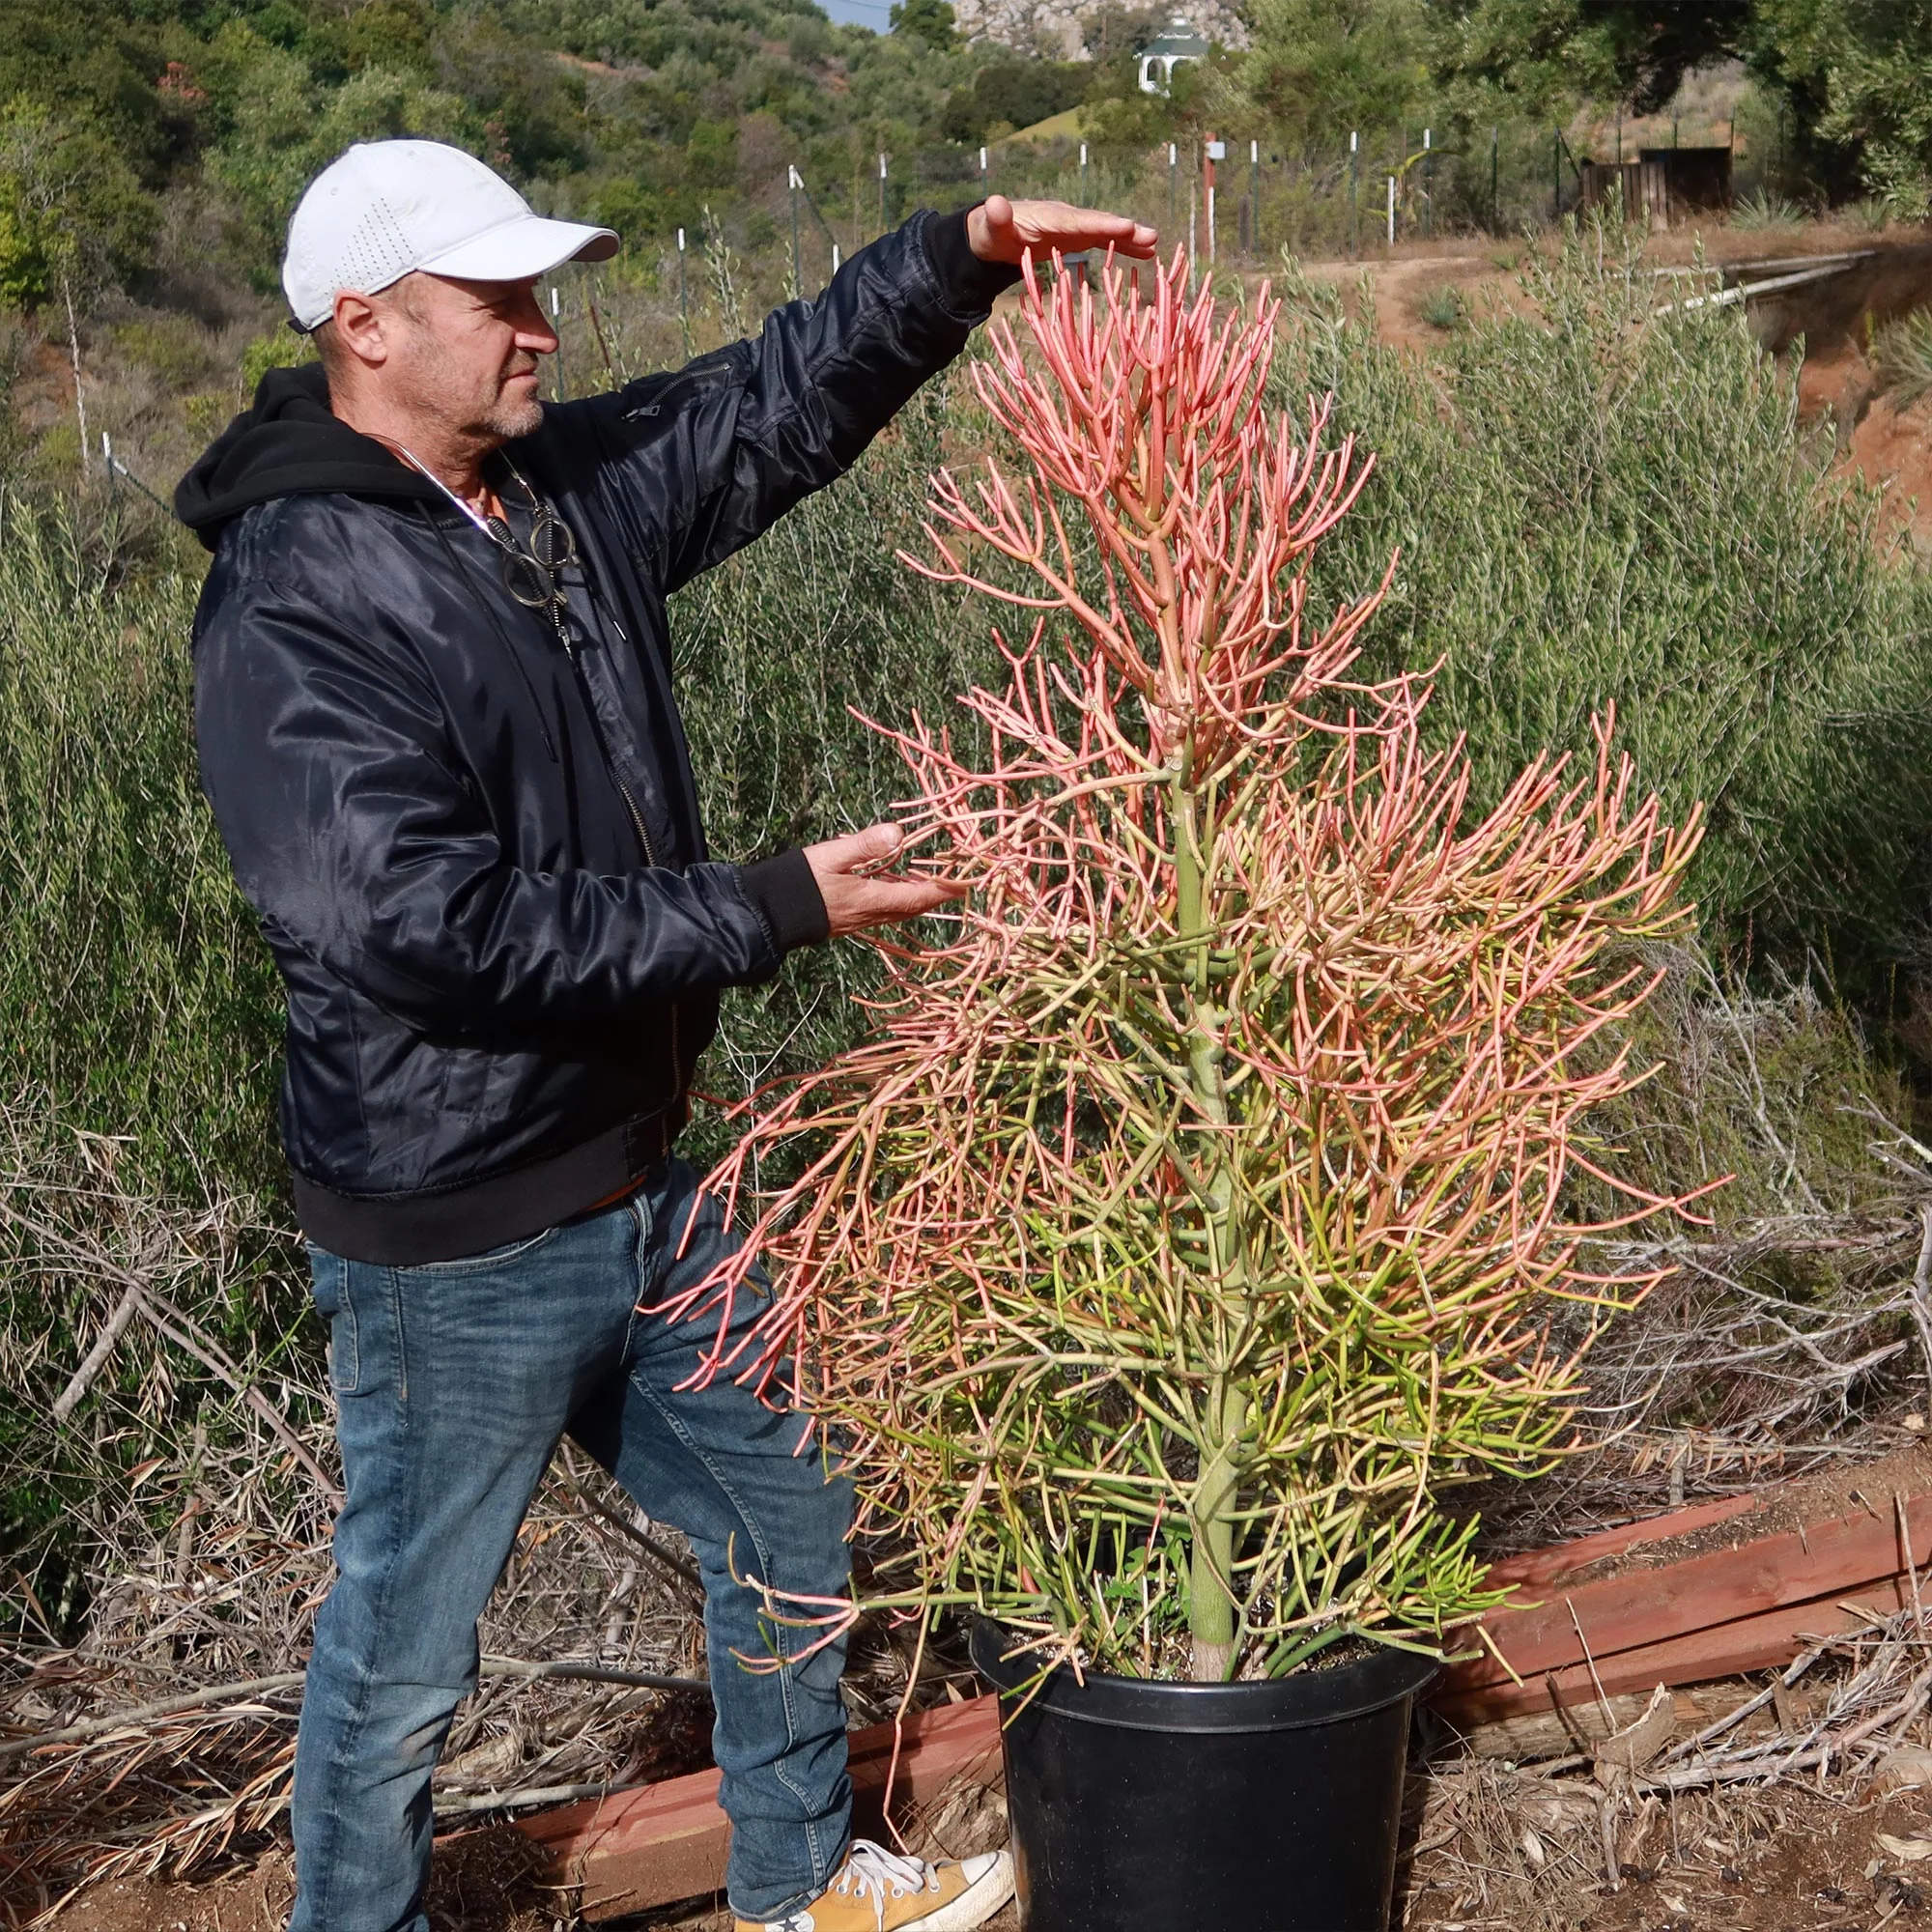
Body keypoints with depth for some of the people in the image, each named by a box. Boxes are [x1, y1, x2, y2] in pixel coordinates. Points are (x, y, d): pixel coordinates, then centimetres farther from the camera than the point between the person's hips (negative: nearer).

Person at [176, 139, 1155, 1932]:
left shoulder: (564, 490, 3)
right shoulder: (292, 606, -22)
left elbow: (775, 401, 13)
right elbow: (439, 928, -29)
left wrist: (962, 252, -2)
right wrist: (776, 909, -23)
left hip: (638, 1190, 9)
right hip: (454, 1247, -9)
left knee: (789, 1531, 23)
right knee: (405, 1655, 10)